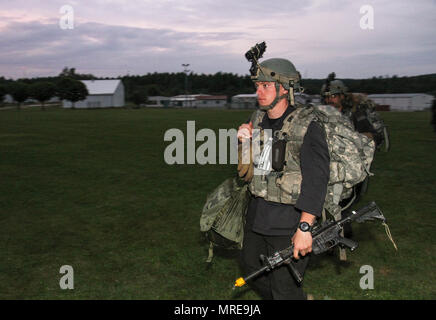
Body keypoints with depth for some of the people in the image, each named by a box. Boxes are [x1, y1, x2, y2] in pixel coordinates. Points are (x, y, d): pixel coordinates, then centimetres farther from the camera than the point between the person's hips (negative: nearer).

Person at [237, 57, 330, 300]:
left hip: (289, 220, -7)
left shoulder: (307, 126, -15)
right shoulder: (257, 121, 6)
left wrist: (304, 228, -25)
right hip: (257, 215, 8)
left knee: (284, 288, 1)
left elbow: (316, 179, -20)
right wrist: (243, 143, -6)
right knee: (252, 271, 23)